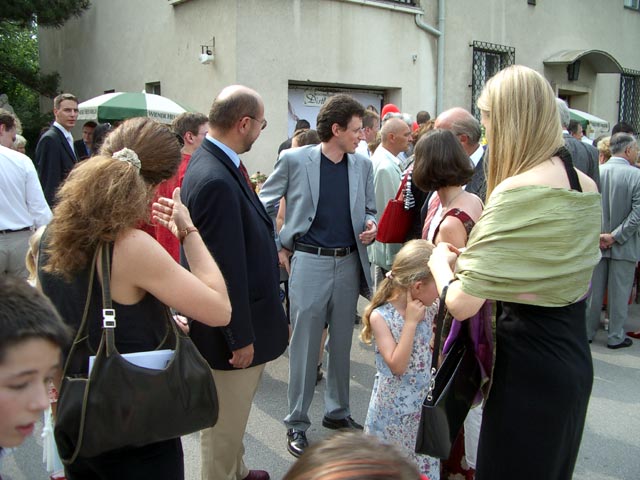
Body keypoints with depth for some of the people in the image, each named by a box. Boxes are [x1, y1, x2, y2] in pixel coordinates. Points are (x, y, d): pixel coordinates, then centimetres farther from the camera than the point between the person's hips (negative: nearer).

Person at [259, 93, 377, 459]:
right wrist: (277, 247, 0)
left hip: (349, 263, 4)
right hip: (309, 263, -4)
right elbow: (264, 205, 3)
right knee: (305, 345, 3)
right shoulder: (294, 160, -6)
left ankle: (338, 412, 31)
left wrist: (371, 226, -5)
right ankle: (297, 422, 18)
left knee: (342, 343, 14)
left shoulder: (363, 165, 5)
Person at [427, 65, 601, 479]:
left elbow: (461, 304, -25)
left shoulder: (517, 193, -23)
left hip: (527, 369, -8)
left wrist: (440, 260, -3)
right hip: (576, 359, 8)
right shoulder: (586, 188, 3)